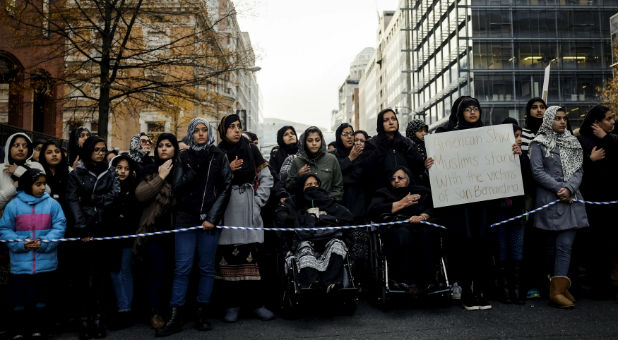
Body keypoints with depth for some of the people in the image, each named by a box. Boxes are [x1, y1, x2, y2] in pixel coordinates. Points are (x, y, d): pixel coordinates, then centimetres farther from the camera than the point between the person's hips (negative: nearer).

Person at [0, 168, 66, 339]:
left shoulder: (52, 204, 2)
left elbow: (59, 226, -1)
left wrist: (44, 243, -14)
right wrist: (21, 244, -12)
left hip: (45, 263, 1)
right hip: (20, 263, 0)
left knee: (42, 298, 10)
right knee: (20, 299, 6)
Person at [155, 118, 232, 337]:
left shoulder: (219, 157, 7)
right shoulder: (184, 157, 9)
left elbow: (226, 188, 1)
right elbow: (178, 188, -1)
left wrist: (212, 217, -6)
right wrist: (194, 169, -12)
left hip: (210, 220, 0)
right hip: (186, 219, 0)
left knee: (207, 268, 5)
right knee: (182, 268, -3)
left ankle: (202, 315, 14)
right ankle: (175, 319, 1)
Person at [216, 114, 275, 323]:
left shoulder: (251, 149, 10)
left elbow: (266, 178, 9)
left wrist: (258, 202, 0)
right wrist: (227, 170, -9)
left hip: (248, 209, 0)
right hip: (226, 209, 0)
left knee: (251, 254, -5)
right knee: (227, 255, -4)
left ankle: (255, 302, 3)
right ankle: (232, 303, 5)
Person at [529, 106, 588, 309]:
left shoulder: (572, 142, 15)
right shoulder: (539, 144, 1)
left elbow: (579, 169, 8)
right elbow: (537, 171, -7)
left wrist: (569, 188, -9)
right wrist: (558, 188, -14)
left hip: (571, 199, 4)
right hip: (550, 200, -3)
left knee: (565, 246, -3)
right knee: (553, 245, 4)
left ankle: (558, 290, -1)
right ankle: (558, 287, 12)